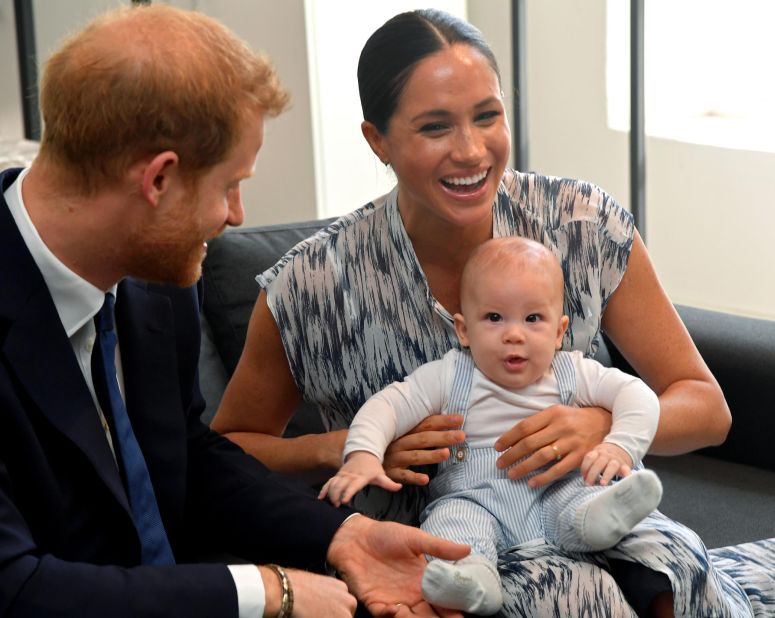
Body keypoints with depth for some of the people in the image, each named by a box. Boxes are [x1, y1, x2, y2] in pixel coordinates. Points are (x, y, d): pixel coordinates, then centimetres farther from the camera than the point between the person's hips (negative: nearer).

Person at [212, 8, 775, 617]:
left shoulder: (587, 227, -9)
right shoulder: (312, 286, -14)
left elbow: (707, 408, -2)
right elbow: (228, 448, 2)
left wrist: (602, 425, -23)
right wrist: (341, 450, -18)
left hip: (567, 522, 2)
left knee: (670, 556, -31)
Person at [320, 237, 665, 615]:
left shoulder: (572, 375, 8)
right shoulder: (449, 378, 3)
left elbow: (636, 394, 4)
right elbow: (387, 406, -3)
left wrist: (621, 447, -16)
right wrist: (363, 455, -22)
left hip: (556, 493, 2)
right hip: (474, 498, -1)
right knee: (451, 519, -33)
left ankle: (598, 515, -58)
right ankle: (470, 575, -58)